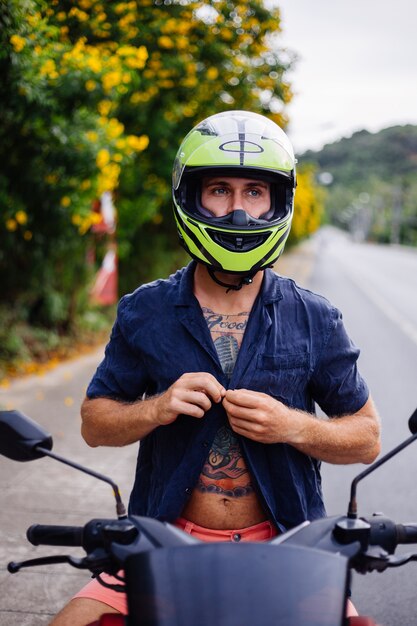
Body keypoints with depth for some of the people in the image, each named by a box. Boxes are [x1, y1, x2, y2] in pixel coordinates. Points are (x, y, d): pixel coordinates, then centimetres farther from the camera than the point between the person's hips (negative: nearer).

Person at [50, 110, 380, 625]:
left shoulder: (313, 320, 1)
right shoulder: (144, 313, 1)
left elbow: (366, 438, 5)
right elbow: (94, 421, 7)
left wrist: (293, 426, -15)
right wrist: (156, 409, -14)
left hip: (283, 546, 0)